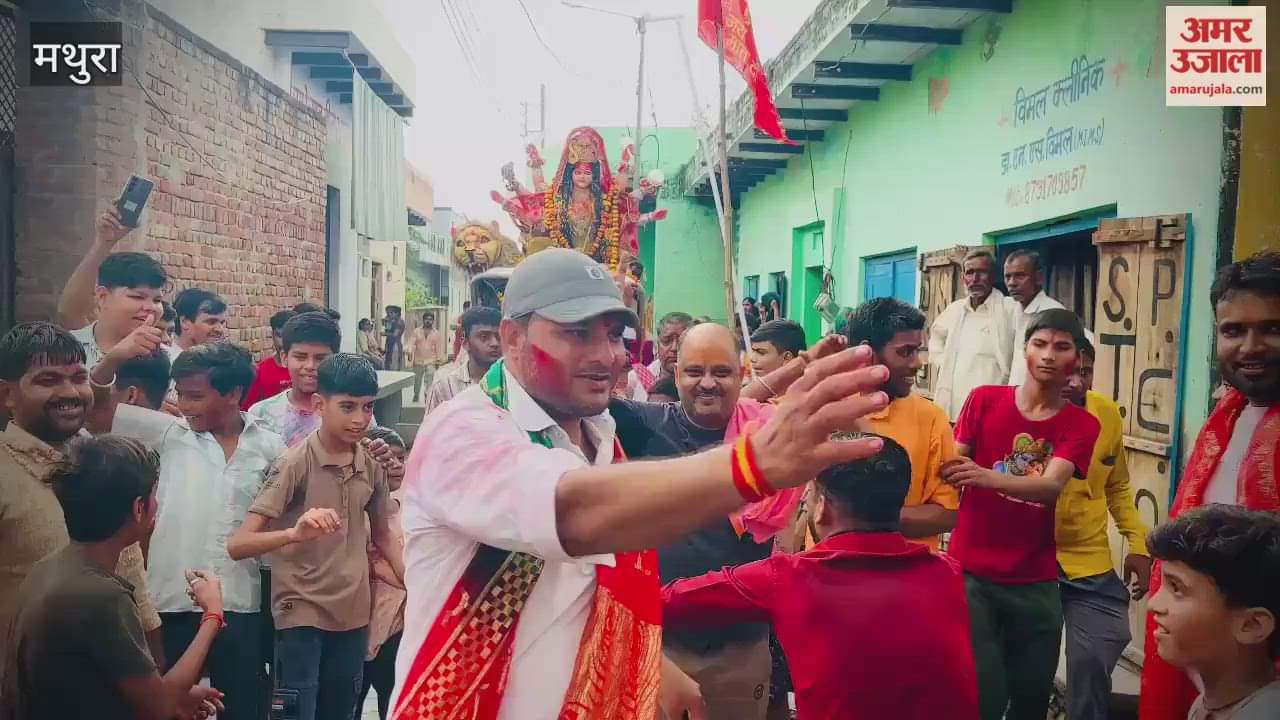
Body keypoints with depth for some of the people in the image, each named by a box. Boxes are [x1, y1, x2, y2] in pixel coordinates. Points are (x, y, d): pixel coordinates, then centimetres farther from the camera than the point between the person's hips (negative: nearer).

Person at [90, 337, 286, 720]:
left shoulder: (270, 447, 1)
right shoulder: (170, 434, 0)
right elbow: (97, 406, -4)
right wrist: (113, 358, -21)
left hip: (239, 604, 0)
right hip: (173, 600, 0)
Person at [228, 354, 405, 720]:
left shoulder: (373, 465, 1)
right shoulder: (296, 462, -14)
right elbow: (237, 545, -19)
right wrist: (295, 533, -38)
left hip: (354, 614, 5)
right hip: (301, 614, -5)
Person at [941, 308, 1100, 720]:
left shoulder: (1080, 424, 0)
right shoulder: (984, 400, -2)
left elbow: (1051, 485, -18)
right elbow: (950, 474, 1)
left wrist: (987, 477, -35)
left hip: (1036, 583, 2)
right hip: (971, 573, -2)